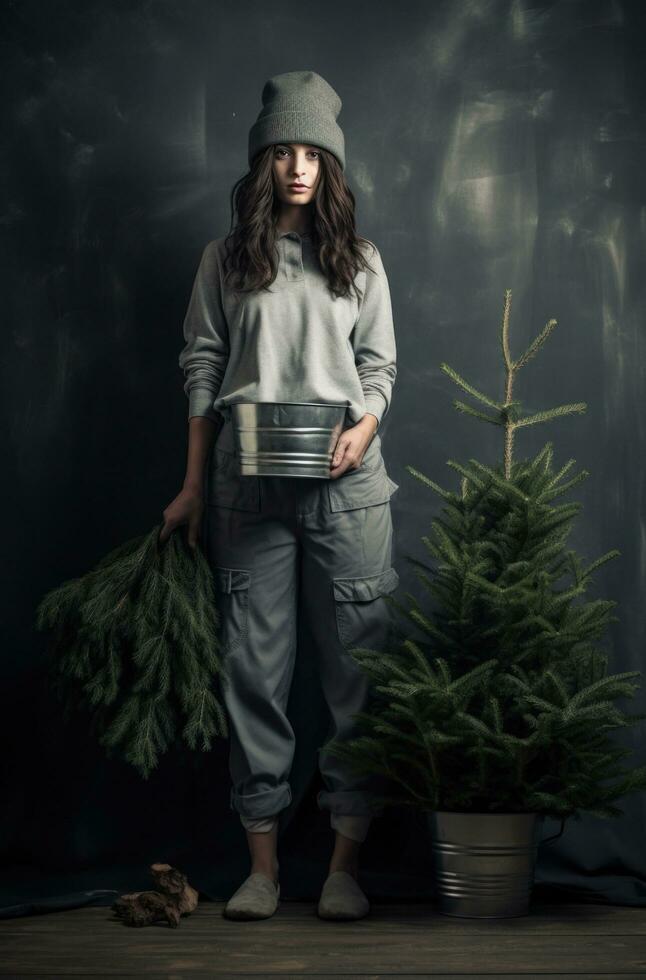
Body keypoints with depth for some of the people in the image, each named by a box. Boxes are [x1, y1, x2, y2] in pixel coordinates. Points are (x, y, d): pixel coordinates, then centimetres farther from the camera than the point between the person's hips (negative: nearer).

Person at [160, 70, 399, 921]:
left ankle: (347, 863, 3)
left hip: (345, 478, 0)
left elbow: (380, 365, 11)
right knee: (255, 668, 0)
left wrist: (364, 427, -10)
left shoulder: (359, 260, 12)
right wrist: (194, 486, 4)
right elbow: (201, 369, 8)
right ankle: (263, 864, 6)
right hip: (249, 484, 0)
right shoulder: (227, 259, 11)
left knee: (357, 666, -4)